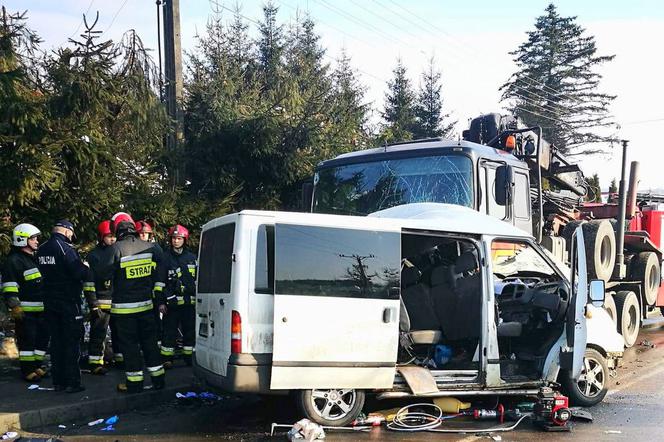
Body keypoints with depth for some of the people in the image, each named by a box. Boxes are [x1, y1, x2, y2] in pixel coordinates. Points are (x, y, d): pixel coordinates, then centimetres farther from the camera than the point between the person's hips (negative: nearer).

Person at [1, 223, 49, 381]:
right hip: (25, 311, -8)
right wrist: (14, 307, -23)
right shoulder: (14, 261, -10)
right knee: (27, 340, -4)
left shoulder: (36, 258, 18)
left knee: (42, 339, 12)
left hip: (41, 309, 8)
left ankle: (36, 366, 24)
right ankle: (27, 371, 4)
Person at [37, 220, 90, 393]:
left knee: (56, 341, 13)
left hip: (50, 302, 7)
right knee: (71, 343, 0)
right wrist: (87, 270, -1)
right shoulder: (65, 248, -17)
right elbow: (80, 273, -23)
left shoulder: (41, 250, 7)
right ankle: (72, 382, 1)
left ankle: (58, 381, 17)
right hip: (69, 302, -7)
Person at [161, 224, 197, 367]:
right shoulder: (165, 257, 1)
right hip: (172, 301, -4)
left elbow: (198, 279, 19)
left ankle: (189, 357, 19)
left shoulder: (191, 257, 13)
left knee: (190, 329, 9)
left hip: (190, 301, 4)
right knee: (170, 330, -3)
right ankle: (166, 359, 5)